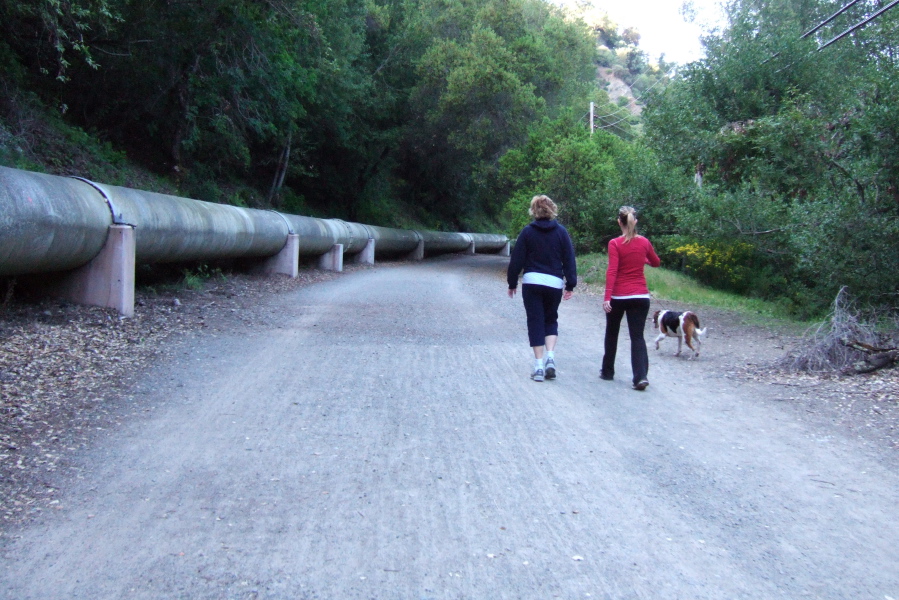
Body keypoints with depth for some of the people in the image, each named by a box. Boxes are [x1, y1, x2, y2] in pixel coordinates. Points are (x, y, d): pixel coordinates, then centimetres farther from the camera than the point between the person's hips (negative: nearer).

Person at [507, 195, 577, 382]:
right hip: (554, 283, 1)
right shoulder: (561, 232, 3)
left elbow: (516, 260, 1)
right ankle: (550, 358, -2)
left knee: (535, 322, 3)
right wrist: (570, 284, 5)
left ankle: (539, 366, -1)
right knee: (551, 320, 17)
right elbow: (569, 259, 1)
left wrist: (512, 283, 9)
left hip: (531, 282, -1)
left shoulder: (527, 232, 0)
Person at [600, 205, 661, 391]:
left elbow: (612, 271, -17)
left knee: (611, 334, 17)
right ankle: (641, 376, -14)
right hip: (640, 297, 2)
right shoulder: (644, 242, 2)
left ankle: (607, 372, 28)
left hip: (618, 297, -2)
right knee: (637, 336, 2)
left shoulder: (615, 244, -10)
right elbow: (656, 263, 18)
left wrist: (607, 297, -20)